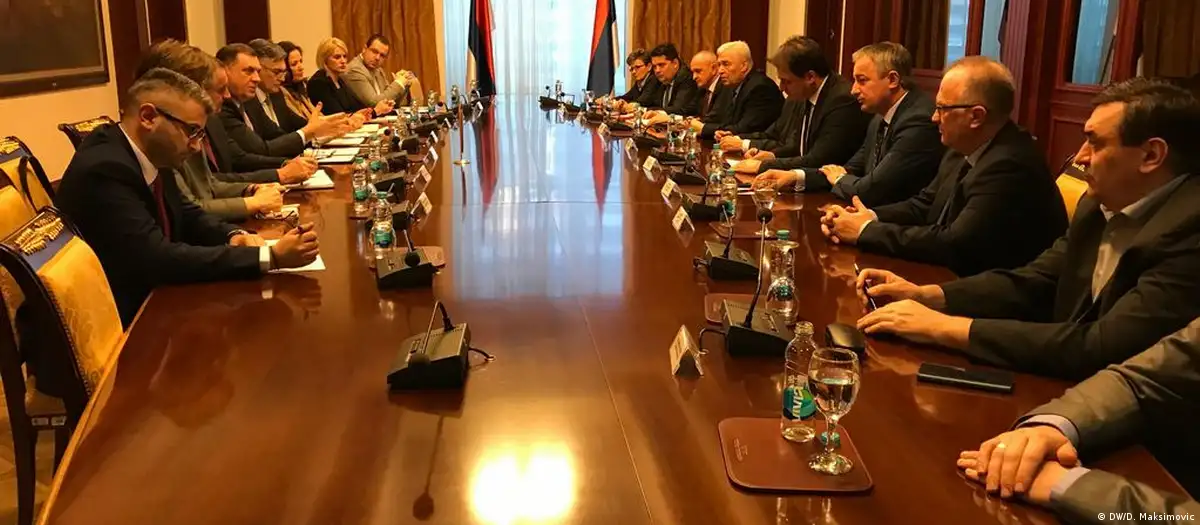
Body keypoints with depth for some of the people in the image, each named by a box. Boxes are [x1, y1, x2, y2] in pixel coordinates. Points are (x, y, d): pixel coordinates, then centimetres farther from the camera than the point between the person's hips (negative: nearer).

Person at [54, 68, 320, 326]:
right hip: (121, 319, -8)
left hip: (153, 294, 8)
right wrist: (271, 256, -30)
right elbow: (159, 259, -30)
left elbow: (186, 215, 15)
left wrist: (233, 235, -7)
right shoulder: (104, 169, -24)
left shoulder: (152, 155, 1)